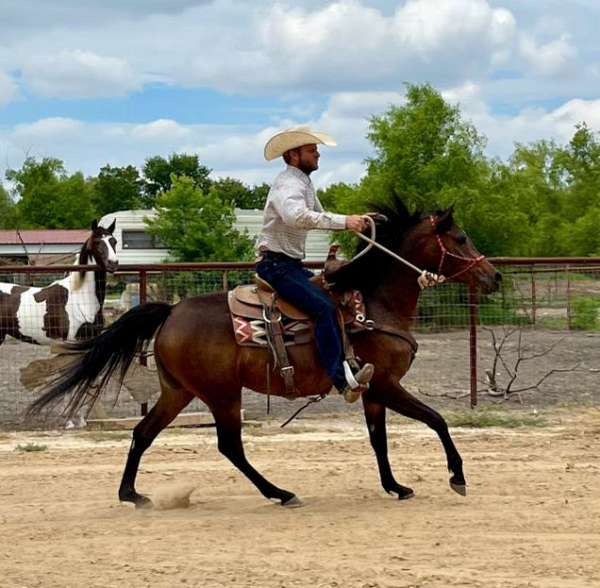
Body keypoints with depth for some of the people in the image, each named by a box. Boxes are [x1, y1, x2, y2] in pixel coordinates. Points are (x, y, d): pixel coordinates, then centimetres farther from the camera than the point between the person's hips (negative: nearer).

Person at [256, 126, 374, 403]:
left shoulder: (304, 183, 17)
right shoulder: (287, 184, -16)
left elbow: (319, 218, 22)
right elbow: (296, 216, -36)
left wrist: (353, 222, 3)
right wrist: (343, 221, -37)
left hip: (292, 265, 11)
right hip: (276, 264, -11)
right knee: (324, 306, -25)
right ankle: (343, 380, -34)